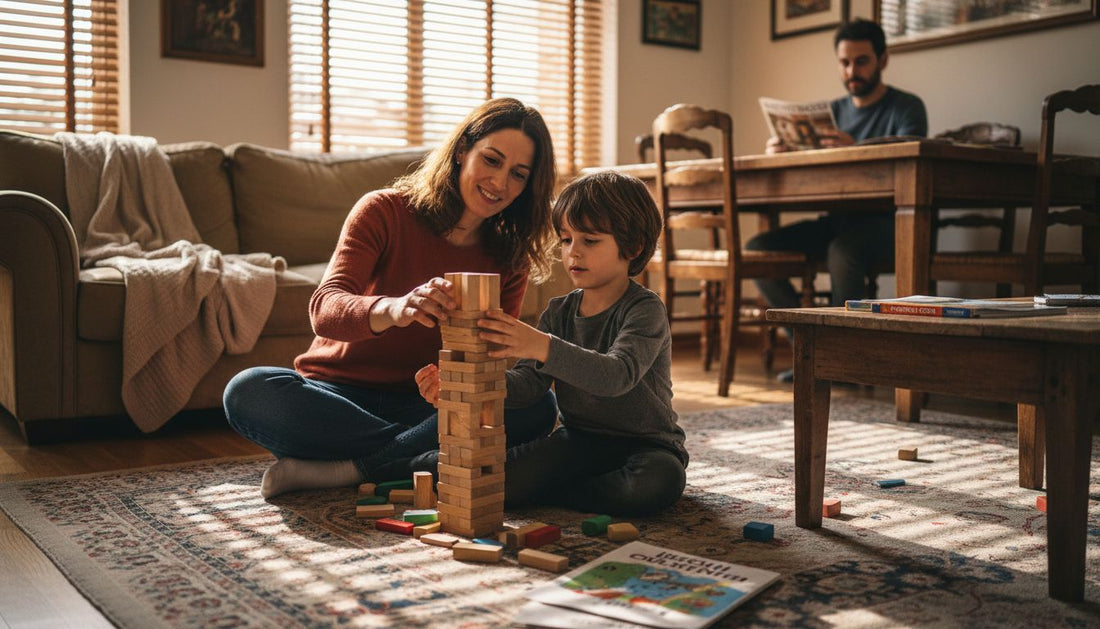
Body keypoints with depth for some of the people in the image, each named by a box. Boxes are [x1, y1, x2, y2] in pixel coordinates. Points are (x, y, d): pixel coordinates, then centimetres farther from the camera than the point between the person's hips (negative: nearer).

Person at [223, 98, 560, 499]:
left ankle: (348, 470, -26)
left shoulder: (509, 259, 3)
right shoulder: (385, 211, -7)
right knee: (248, 392, -32)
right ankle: (424, 455, -24)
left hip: (422, 405, 2)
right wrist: (392, 309, -46)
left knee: (538, 407, -24)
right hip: (340, 395, -2)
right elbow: (324, 308, -22)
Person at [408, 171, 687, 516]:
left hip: (646, 444, -3)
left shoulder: (645, 309, -15)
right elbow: (529, 381, -5)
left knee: (657, 481, -38)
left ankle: (549, 492, -17)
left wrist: (543, 346, -48)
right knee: (498, 479, -21)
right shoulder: (558, 312, 6)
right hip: (579, 439, 4)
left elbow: (618, 375, -34)